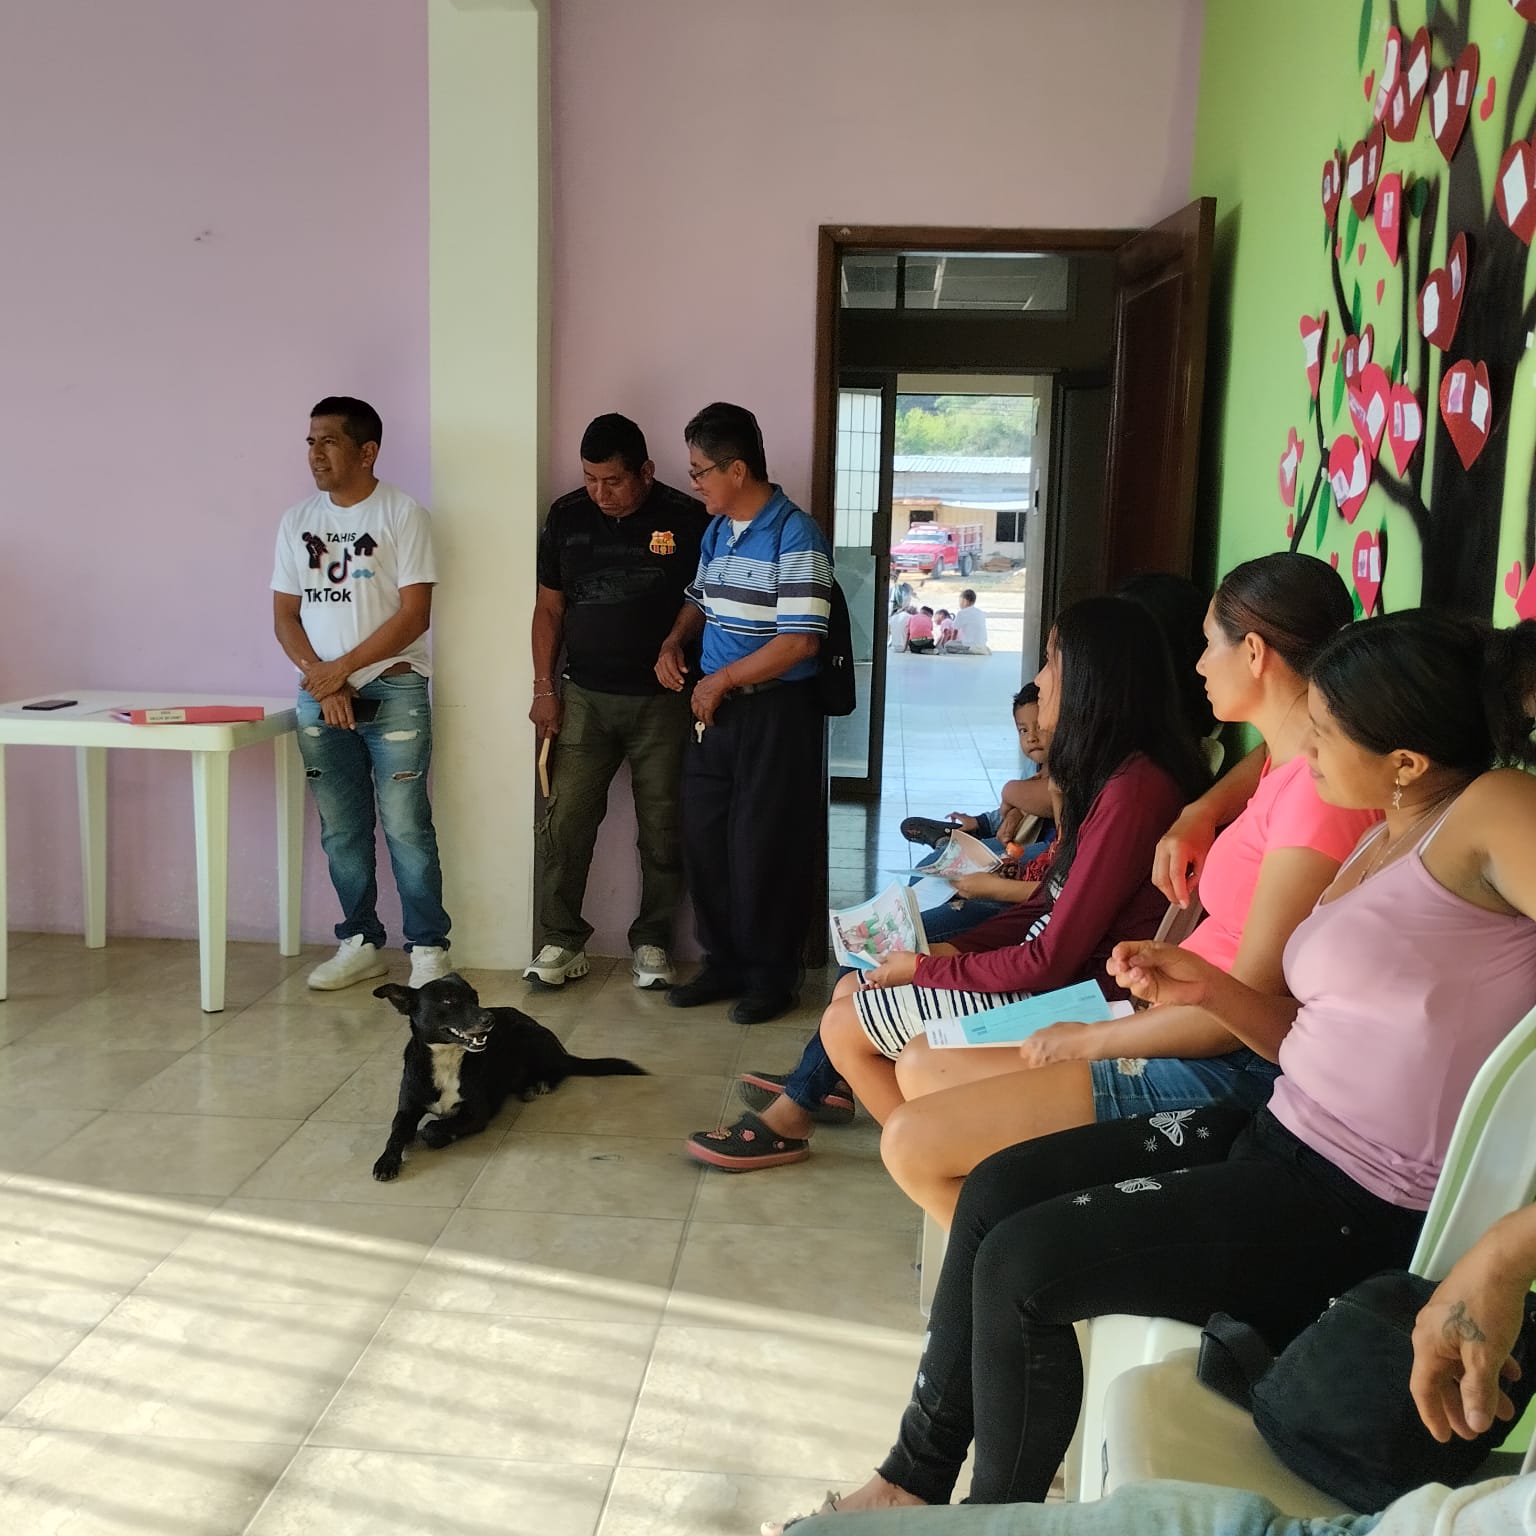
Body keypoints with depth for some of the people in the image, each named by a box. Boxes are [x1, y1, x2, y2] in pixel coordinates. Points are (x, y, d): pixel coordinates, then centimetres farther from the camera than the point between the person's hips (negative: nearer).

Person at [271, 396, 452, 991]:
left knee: (405, 825, -5)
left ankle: (429, 947, 5)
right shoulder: (297, 520, 11)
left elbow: (414, 614, -9)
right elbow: (285, 616, 9)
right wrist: (320, 680, -6)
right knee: (341, 830, 9)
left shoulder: (402, 514, -4)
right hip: (320, 697, 5)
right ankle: (361, 942, 21)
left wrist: (343, 667, -11)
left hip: (393, 691, -5)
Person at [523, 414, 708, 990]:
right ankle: (562, 940, 12)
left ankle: (651, 941, 20)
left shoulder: (687, 521, -7)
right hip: (585, 697, 2)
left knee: (662, 829, 5)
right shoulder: (566, 517, 3)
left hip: (663, 701, -2)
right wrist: (544, 689, 4)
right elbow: (549, 608, 9)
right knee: (565, 819, 0)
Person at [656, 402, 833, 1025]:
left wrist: (723, 680, -15)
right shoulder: (715, 531, 11)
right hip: (713, 709, 8)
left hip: (775, 712, -8)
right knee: (703, 840, 11)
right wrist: (674, 642, 7)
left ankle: (770, 977, 17)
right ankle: (724, 964, 27)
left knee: (762, 850, 1)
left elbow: (801, 640, -21)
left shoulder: (796, 535, -15)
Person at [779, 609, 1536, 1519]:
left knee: (1022, 1263, -13)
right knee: (998, 1187, 6)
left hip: (1358, 1205, -10)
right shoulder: (1385, 837, 12)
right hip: (1285, 1136, 10)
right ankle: (919, 1481, 19)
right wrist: (1204, 987, 0)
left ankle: (999, 1509, 14)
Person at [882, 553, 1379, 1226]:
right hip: (1175, 1028, 11)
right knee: (921, 1065, 14)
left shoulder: (1321, 786, -22)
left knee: (911, 1142, -12)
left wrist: (1091, 1039, -11)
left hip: (1225, 1070, -10)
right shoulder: (1288, 765, 10)